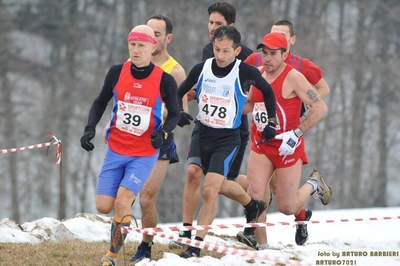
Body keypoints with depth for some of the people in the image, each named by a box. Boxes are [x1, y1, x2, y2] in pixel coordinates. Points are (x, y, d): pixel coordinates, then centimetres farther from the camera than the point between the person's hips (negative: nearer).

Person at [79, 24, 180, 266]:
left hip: (145, 155, -3)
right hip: (116, 151, 3)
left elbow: (174, 113, 2)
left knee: (121, 203, -19)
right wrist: (90, 128, -3)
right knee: (103, 207, -2)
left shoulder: (165, 80, -11)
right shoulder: (117, 73, -3)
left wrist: (163, 132, -18)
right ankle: (127, 203, 34)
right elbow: (101, 102, 11)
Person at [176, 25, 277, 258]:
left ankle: (197, 244, -11)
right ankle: (253, 206, 52)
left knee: (209, 189, -18)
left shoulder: (245, 72, -14)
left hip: (228, 138, -5)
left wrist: (272, 122, 4)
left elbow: (268, 91, 6)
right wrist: (178, 112, -12)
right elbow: (179, 94, 7)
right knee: (219, 185, 22)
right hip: (203, 134, 5)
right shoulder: (201, 69, -6)